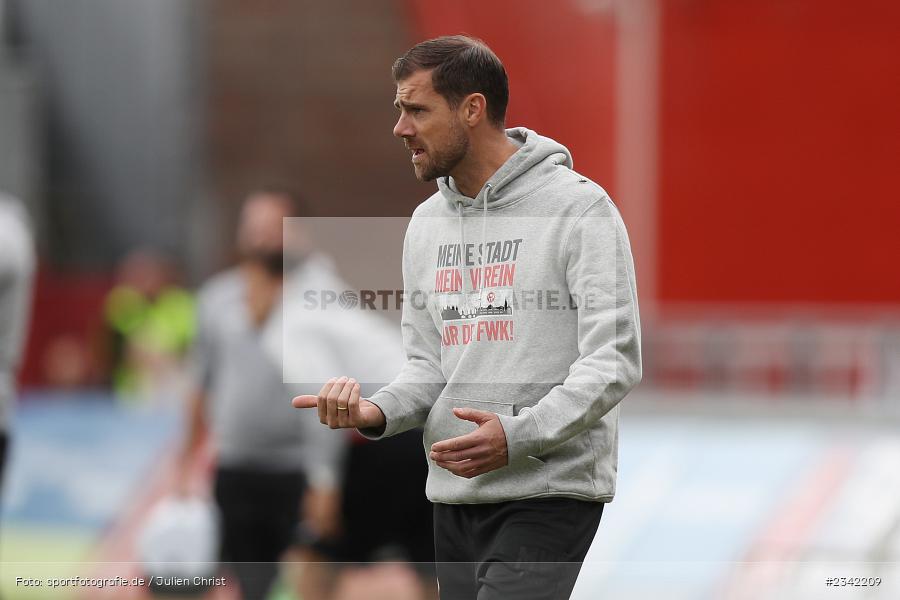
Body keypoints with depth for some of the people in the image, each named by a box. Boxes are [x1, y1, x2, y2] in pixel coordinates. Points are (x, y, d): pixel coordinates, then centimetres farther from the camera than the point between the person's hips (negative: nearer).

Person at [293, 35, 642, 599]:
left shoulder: (579, 208, -8)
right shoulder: (427, 224, 14)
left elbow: (615, 360, -13)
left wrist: (520, 435, -25)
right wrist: (378, 412, -6)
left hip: (550, 490, -7)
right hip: (455, 492, 7)